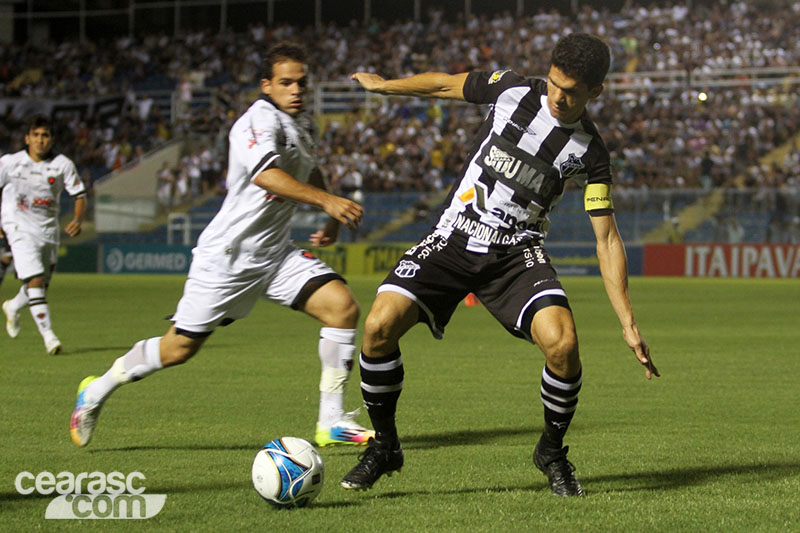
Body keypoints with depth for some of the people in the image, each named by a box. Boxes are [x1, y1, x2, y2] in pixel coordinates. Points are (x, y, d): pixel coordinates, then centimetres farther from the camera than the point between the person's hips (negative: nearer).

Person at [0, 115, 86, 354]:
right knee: (35, 281, -19)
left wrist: (77, 220, -15)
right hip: (20, 229, -3)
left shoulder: (62, 164, -2)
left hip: (49, 232, 3)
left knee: (40, 287, 12)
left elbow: (79, 195, 3)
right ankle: (48, 334, -19)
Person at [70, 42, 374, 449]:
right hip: (228, 254, -8)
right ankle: (97, 392, 22)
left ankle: (331, 422, -7)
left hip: (276, 254, 8)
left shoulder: (301, 124, 11)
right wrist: (325, 200, -47)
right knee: (179, 348, -1)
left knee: (343, 306, -12)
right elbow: (266, 174, -39)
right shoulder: (258, 121, -18)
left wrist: (332, 221, 24)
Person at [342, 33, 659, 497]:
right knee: (380, 326, -21)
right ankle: (384, 445, 3)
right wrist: (383, 84, 25)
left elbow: (607, 238, -3)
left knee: (563, 341, -27)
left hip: (518, 254, -1)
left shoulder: (590, 152, -5)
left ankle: (552, 450, 2)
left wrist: (629, 324, -9)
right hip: (454, 238, 1)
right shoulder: (513, 89, -5)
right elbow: (445, 85, 13)